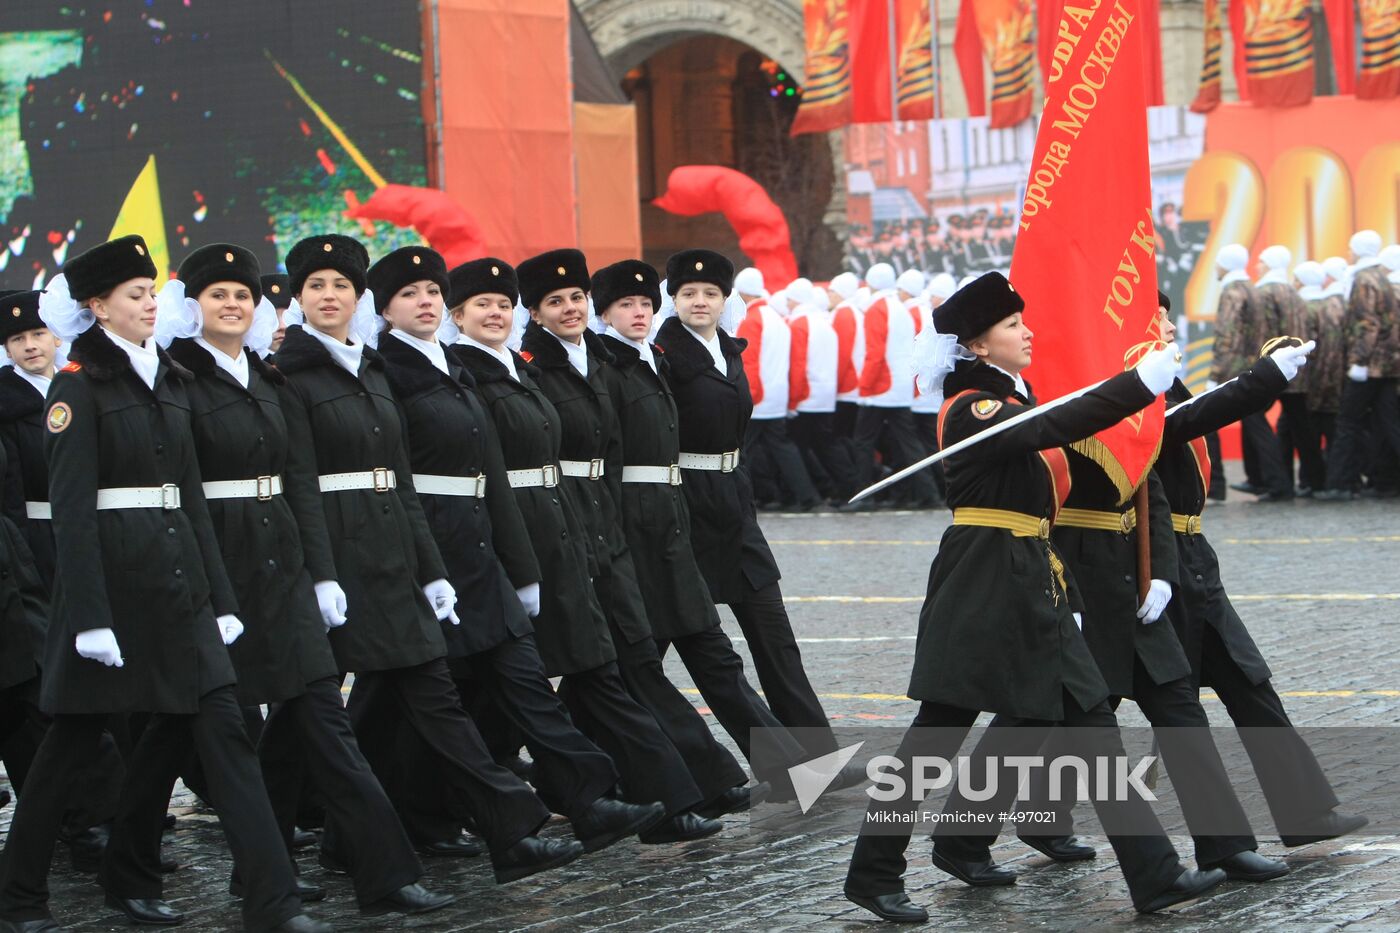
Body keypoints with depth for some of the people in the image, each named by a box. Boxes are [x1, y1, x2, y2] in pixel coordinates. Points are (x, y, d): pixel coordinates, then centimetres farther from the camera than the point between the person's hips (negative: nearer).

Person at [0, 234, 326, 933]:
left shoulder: (169, 381, 13)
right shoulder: (79, 386, -7)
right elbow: (71, 510, -13)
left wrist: (219, 598, 10)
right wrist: (90, 615, -19)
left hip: (177, 578, 6)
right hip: (111, 575, -6)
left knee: (221, 727, -1)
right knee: (75, 737, 5)